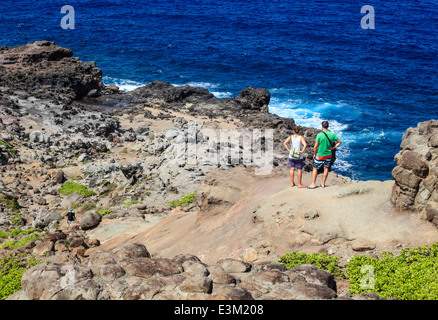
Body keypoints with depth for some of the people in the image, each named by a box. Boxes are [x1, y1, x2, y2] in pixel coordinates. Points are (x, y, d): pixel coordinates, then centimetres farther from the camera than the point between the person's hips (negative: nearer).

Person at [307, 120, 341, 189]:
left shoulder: (319, 135, -18)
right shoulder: (332, 134, -5)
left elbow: (315, 146, -16)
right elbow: (339, 142, 5)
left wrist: (314, 154, -3)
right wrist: (333, 147, 3)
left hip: (320, 155, -3)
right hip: (329, 154, 3)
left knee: (315, 169, 7)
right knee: (326, 168, 14)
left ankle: (313, 184, 6)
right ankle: (323, 184, 19)